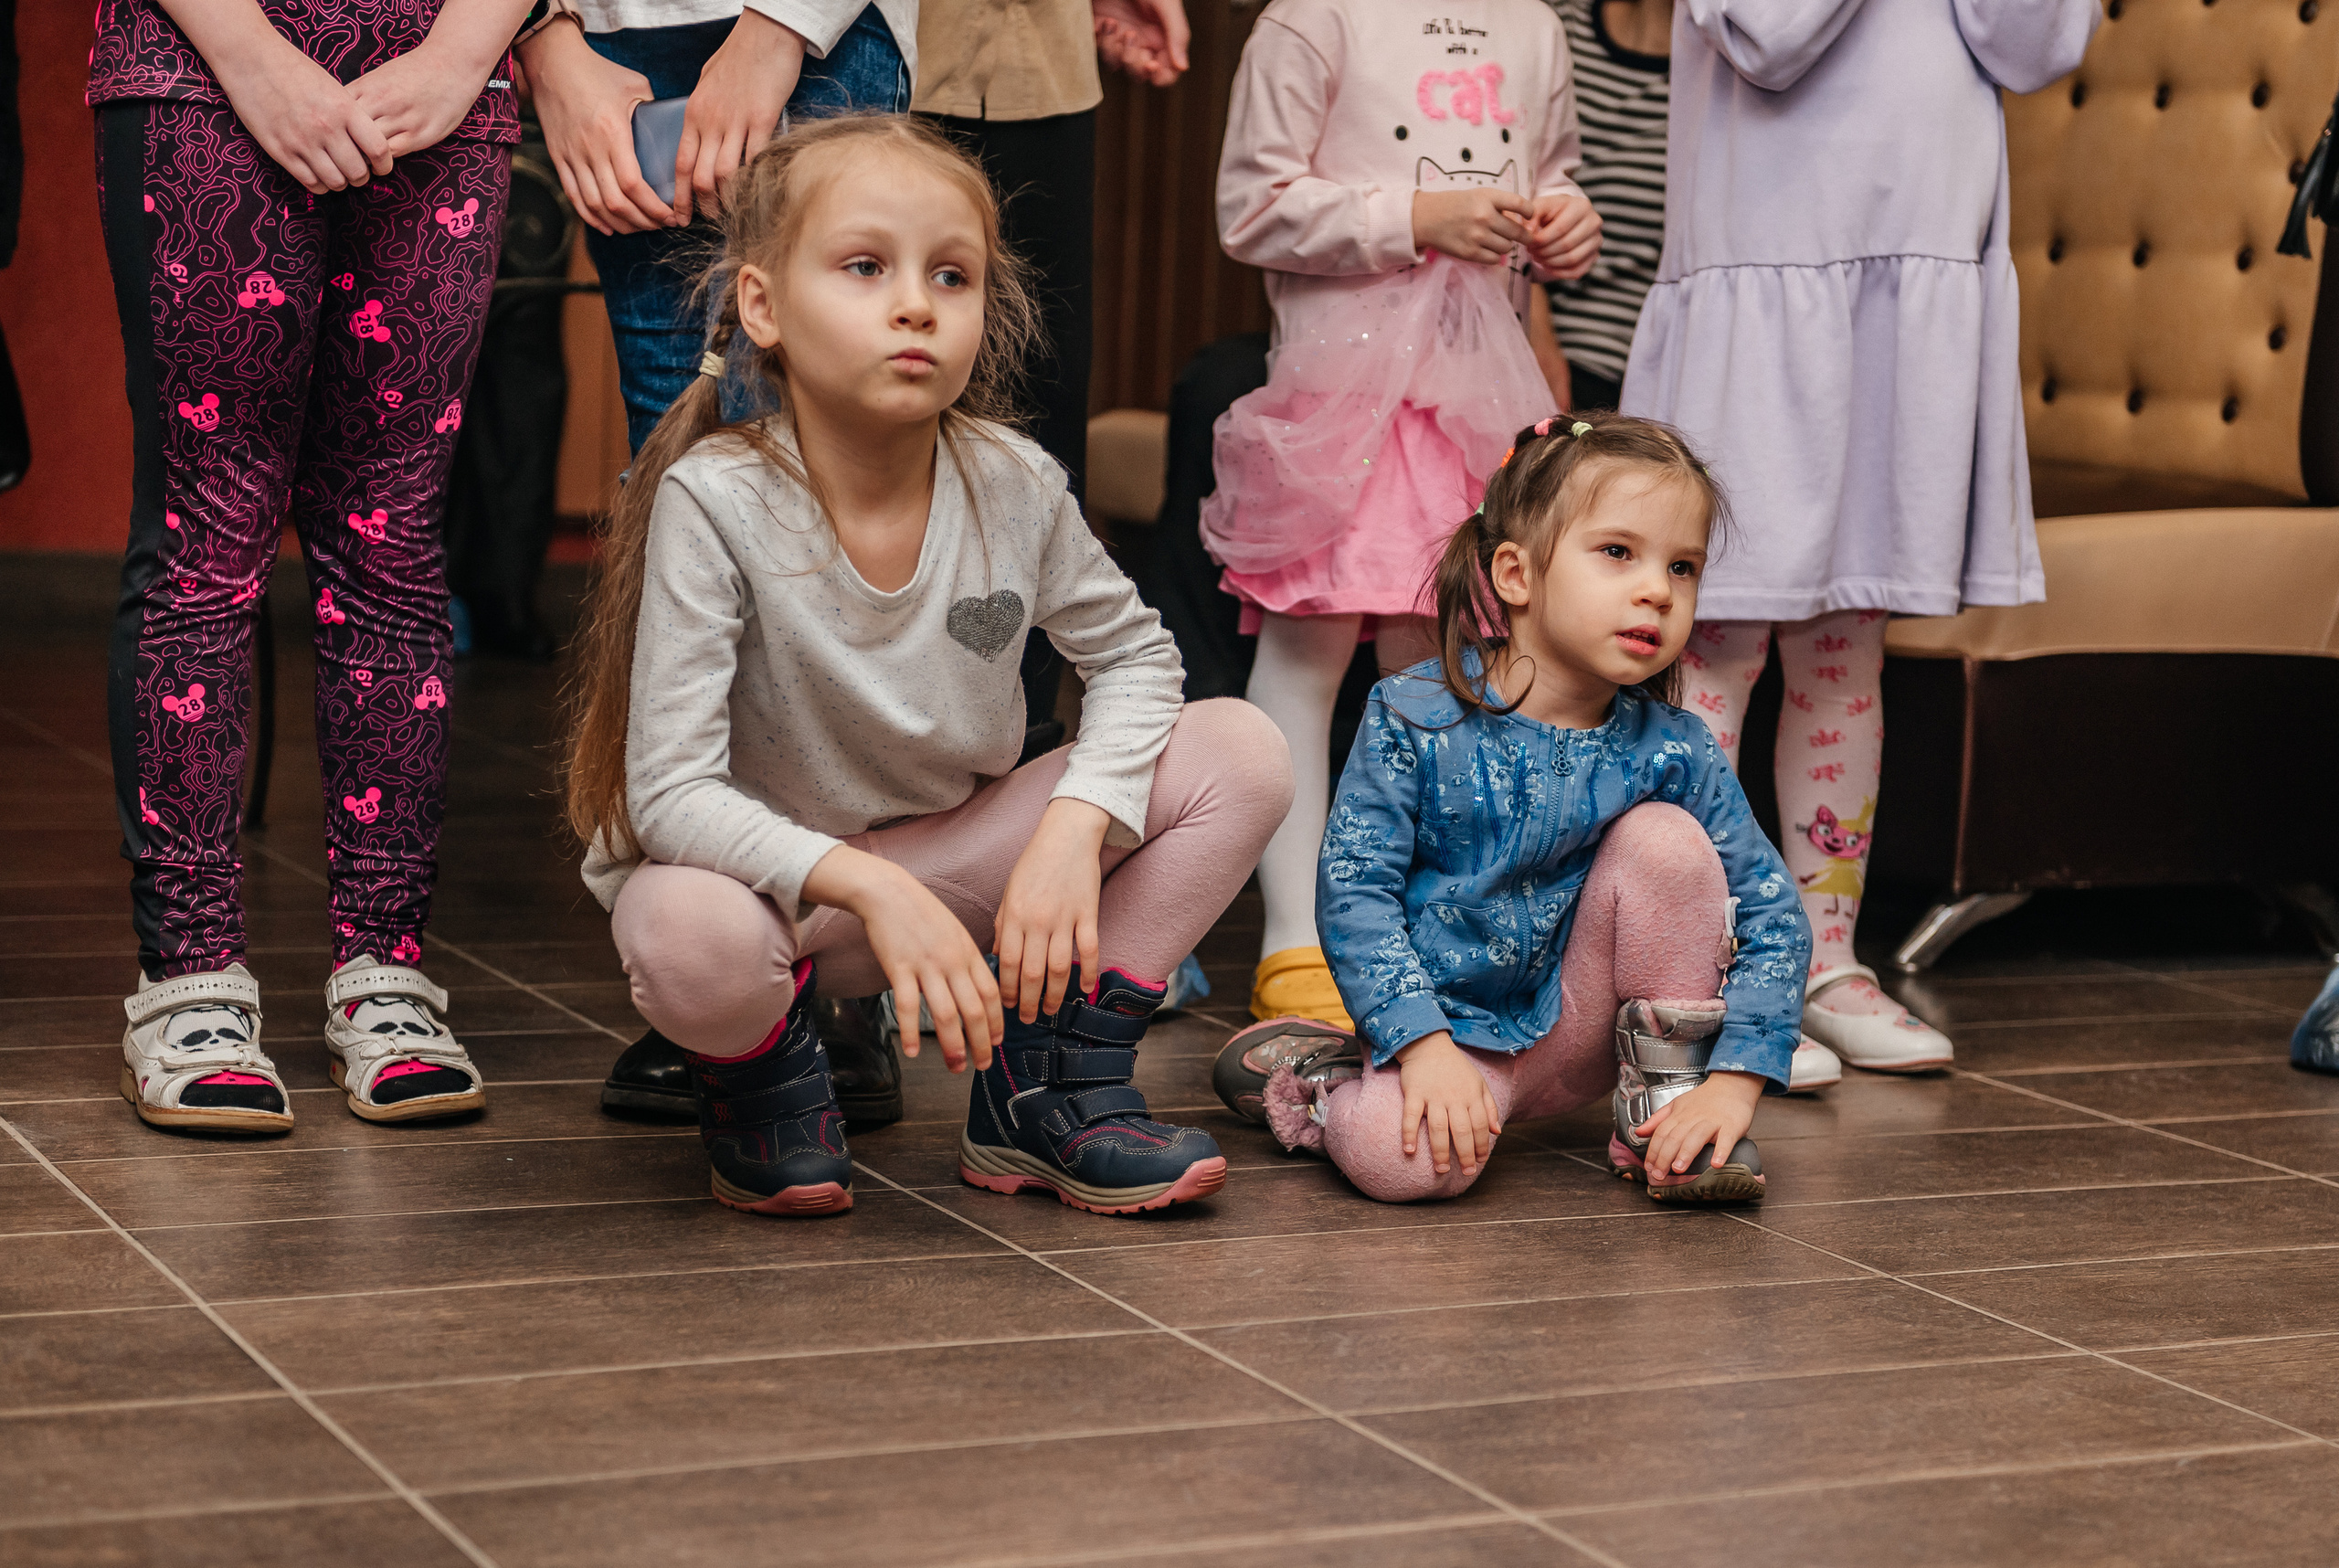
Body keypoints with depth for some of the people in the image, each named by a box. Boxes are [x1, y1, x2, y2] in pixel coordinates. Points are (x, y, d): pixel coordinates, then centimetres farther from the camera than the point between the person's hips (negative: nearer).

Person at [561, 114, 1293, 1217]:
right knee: (691, 938, -41)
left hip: (946, 863, 4)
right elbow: (670, 791, -26)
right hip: (763, 871, -4)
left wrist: (1075, 828, -15)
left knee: (1240, 754, -10)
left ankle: (1053, 1088, 3)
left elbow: (1132, 655, 4)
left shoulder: (1014, 489, -12)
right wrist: (871, 890, -39)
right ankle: (763, 1083, -1)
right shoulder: (713, 503, -24)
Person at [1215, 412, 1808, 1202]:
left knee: (1667, 838, -20)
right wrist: (1423, 1045, -25)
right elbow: (1354, 886, -15)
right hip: (1449, 1020, -2)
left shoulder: (1673, 751, -8)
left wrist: (1734, 1081, -18)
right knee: (1408, 1161, -34)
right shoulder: (1415, 720, -14)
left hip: (1577, 1029, 2)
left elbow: (1772, 911, -7)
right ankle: (1314, 1075, 5)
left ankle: (1665, 1102, -5)